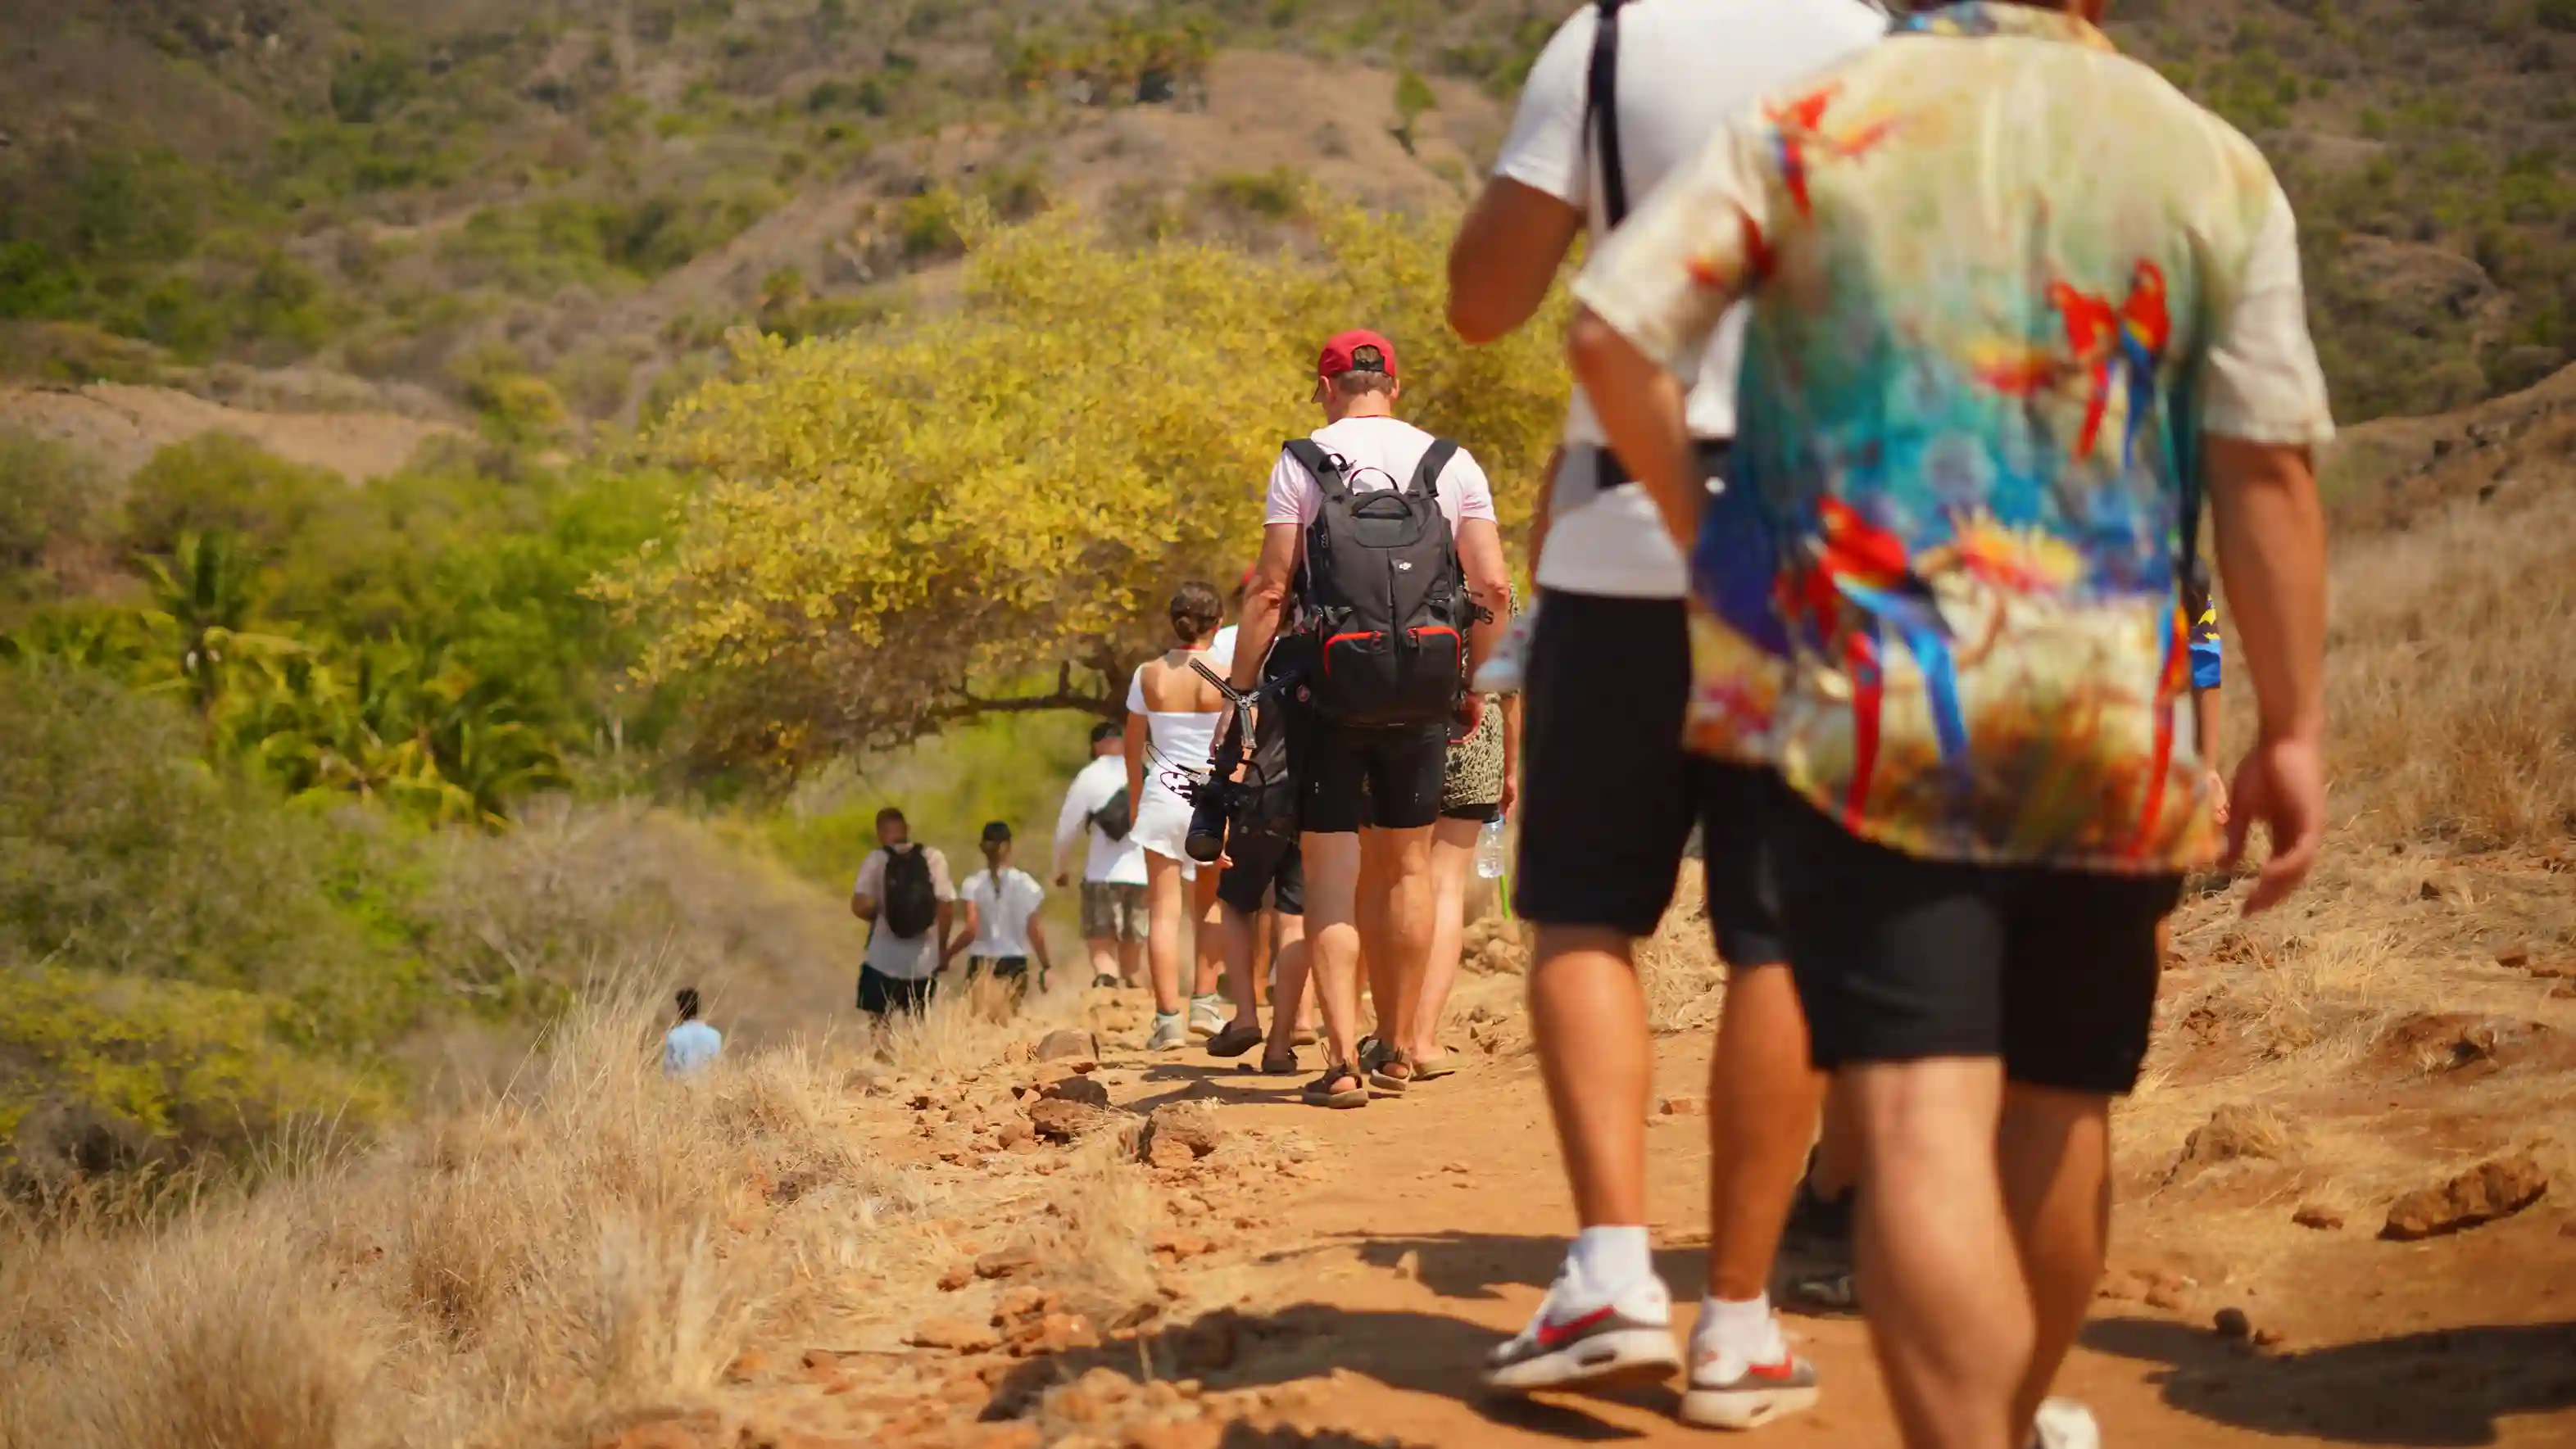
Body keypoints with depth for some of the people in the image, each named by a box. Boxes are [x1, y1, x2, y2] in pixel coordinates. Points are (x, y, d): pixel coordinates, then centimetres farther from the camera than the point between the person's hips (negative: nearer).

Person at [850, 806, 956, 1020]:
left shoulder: (876, 860, -7)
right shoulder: (934, 858, -1)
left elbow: (861, 907, -15)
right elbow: (947, 908, -3)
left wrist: (878, 917, 6)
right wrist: (940, 946, 10)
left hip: (883, 961, -2)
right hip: (924, 961, 2)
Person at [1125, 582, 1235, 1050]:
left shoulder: (1148, 675, 1)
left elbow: (1133, 750, 8)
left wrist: (1137, 803, 20)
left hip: (1161, 796, 1)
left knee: (1164, 910, 1)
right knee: (1211, 905, 18)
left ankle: (1168, 1019, -4)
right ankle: (1204, 1003, 11)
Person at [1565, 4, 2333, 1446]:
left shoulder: (1812, 128, 1)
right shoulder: (2213, 166, 2)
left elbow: (1613, 328, -6)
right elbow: (2267, 469, -3)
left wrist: (1700, 524, 7)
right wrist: (2295, 730, 2)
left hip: (1865, 711, -2)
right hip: (2107, 725, 2)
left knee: (1923, 1123, -8)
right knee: (2057, 1101, 19)